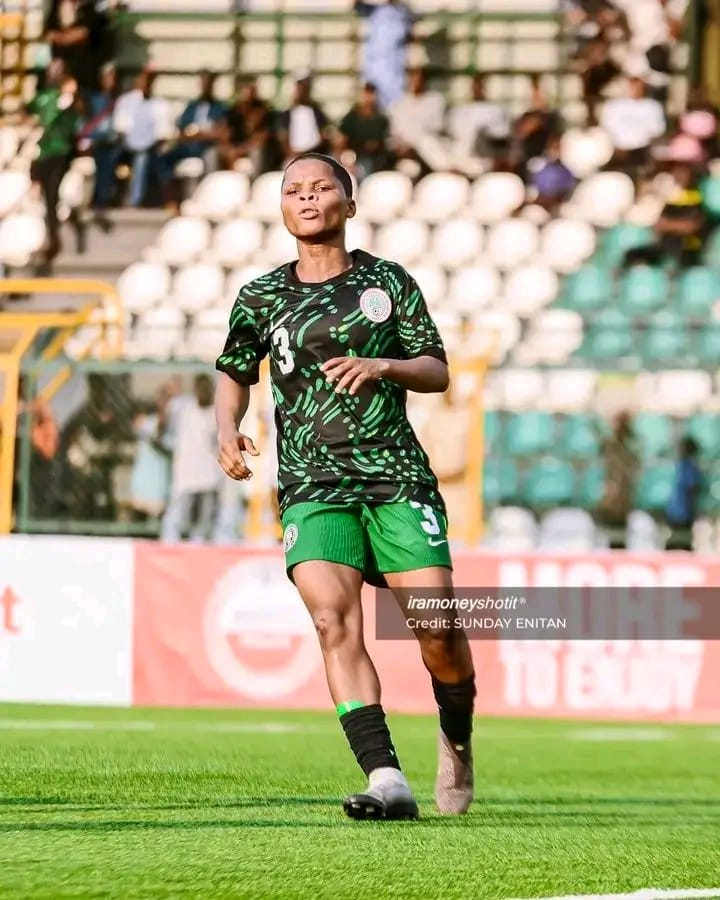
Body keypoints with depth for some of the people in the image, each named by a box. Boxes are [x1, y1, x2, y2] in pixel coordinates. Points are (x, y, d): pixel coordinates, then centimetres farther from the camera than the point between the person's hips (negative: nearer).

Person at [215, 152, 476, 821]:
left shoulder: (387, 281, 8)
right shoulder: (262, 296, 11)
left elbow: (436, 371, 8)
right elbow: (235, 371, 24)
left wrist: (382, 365, -12)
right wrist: (228, 429, 5)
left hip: (397, 477, 0)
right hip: (311, 485, 0)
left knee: (437, 626, -9)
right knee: (334, 620, -22)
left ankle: (456, 740, 23)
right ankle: (387, 782, -27)